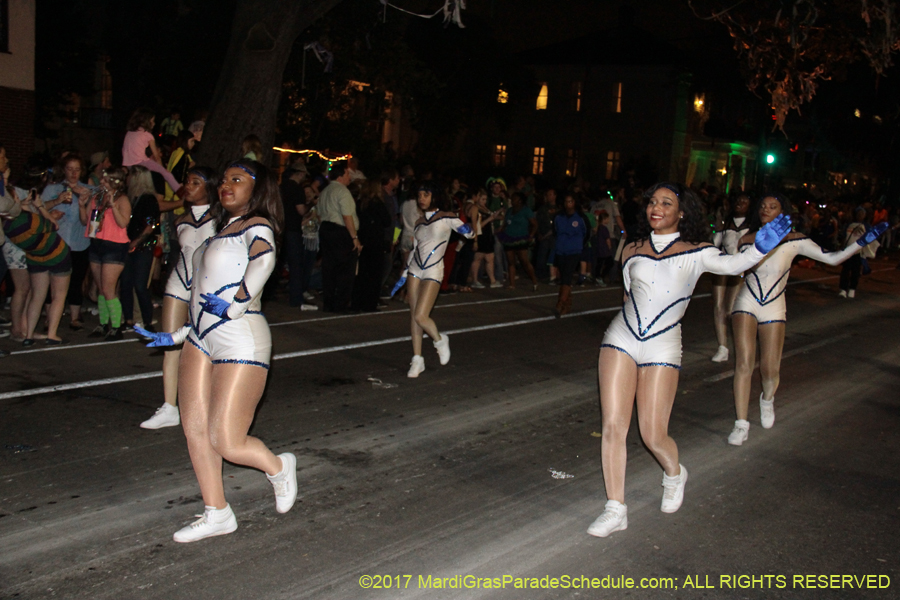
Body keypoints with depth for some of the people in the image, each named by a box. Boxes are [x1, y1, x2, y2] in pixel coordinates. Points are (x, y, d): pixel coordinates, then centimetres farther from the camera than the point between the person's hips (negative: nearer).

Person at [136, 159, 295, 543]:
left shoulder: (256, 226, -5)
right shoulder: (223, 230, 20)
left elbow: (264, 258, -30)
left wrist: (236, 303, -26)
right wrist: (176, 337, 21)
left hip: (241, 342, -9)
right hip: (202, 339, 9)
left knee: (226, 443, -8)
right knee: (195, 429, 6)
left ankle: (278, 467, 22)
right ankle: (217, 514, 20)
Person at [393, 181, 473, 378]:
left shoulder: (446, 218, -5)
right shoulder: (419, 222, 12)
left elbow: (470, 233, -8)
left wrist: (467, 230, -29)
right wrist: (404, 275, 17)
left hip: (433, 271, -6)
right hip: (414, 270, 6)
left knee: (420, 316, -14)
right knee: (413, 316, 3)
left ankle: (440, 340, 16)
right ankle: (417, 360, 12)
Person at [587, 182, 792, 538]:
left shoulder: (696, 253, -1)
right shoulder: (632, 251, 8)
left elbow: (731, 265, -20)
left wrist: (760, 247, -37)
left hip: (662, 348, -2)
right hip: (621, 340, 3)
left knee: (654, 436, -3)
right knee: (613, 425, -5)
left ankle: (674, 475, 34)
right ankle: (616, 509, 8)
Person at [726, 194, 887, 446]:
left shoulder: (794, 241, -2)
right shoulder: (746, 241, 1)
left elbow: (832, 258, -4)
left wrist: (862, 242, -11)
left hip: (773, 308, 0)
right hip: (746, 304, 0)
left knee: (770, 370, -2)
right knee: (744, 363, -11)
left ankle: (767, 399, 35)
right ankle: (741, 424, -3)